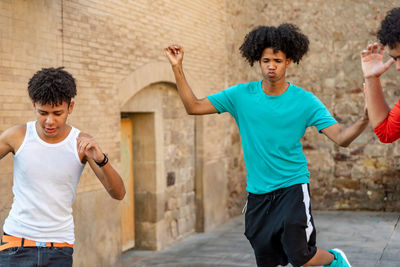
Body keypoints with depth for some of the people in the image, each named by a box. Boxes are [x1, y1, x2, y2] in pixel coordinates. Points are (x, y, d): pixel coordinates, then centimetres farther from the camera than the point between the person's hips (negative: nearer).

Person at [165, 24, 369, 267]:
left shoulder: (305, 101, -8)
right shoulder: (241, 95, -2)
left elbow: (341, 138, -13)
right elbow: (194, 106, -2)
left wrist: (365, 119, -32)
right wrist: (177, 68, -10)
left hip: (293, 187, -3)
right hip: (258, 192, 3)